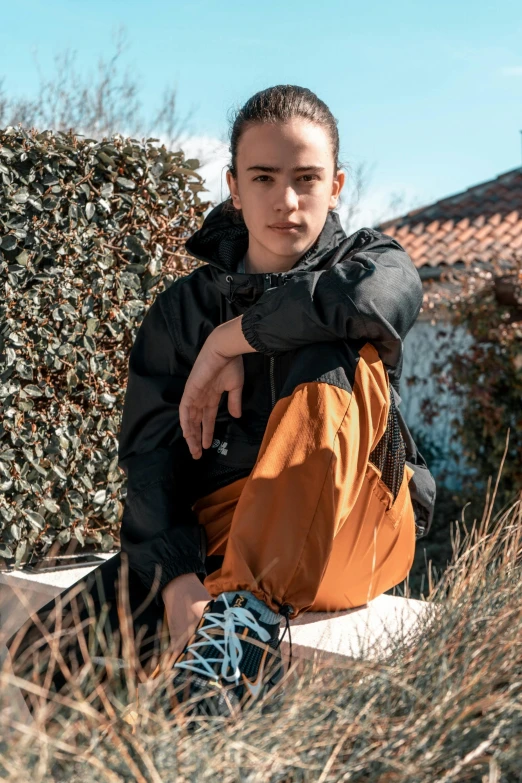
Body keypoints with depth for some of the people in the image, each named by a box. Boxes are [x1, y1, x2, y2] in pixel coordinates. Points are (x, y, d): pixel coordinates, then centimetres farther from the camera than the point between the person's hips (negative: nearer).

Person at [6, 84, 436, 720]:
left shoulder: (369, 260, 5)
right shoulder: (183, 309, 7)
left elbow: (373, 298, -24)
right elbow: (150, 454, -6)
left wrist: (226, 341, -15)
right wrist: (178, 583, -24)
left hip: (351, 533, 0)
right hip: (218, 540, 1)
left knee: (330, 357, -30)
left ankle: (248, 617, -35)